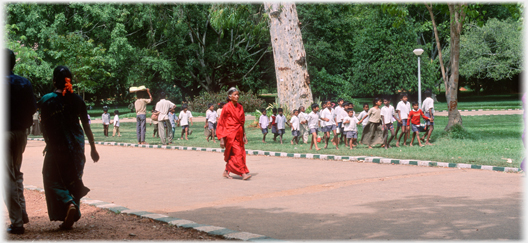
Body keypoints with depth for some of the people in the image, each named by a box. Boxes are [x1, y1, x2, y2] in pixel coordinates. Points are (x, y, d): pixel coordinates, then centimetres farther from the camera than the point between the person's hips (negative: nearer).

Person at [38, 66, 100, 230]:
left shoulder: (47, 100, -7)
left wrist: (48, 143, 14)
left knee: (53, 179, 8)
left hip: (57, 147, -3)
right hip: (77, 146, 3)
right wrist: (93, 148, 10)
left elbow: (44, 128, -3)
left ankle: (69, 203, -18)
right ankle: (71, 217, 13)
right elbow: (86, 126, 3)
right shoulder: (77, 100, 1)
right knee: (73, 179, 13)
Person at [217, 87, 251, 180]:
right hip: (230, 134, -7)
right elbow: (221, 124, -7)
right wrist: (221, 139, -10)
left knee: (232, 155, 9)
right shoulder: (227, 108, -8)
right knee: (237, 153, -12)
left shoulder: (240, 107, 10)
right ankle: (243, 173, -11)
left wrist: (244, 135, 13)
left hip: (238, 134, 7)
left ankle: (226, 171, 23)